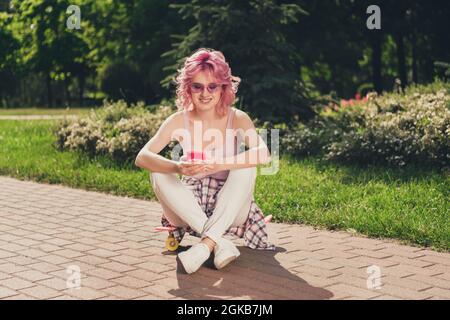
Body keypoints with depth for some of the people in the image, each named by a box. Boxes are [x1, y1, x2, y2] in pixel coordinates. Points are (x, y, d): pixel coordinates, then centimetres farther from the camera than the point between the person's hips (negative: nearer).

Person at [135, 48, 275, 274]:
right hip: (190, 208, 2)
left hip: (228, 210, -1)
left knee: (246, 166, -26)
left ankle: (206, 245, -32)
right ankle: (220, 244, -29)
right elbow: (142, 157, -18)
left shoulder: (237, 119, -10)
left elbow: (263, 153, -29)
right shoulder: (179, 121, -6)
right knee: (159, 174, -23)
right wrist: (177, 167, -38)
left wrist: (218, 165, -43)